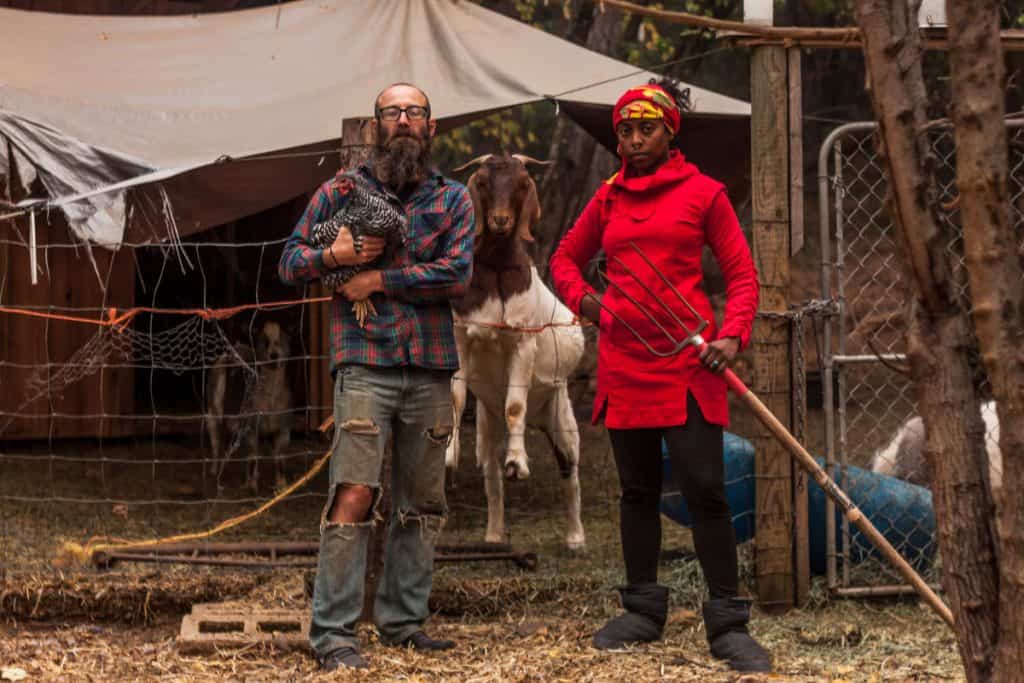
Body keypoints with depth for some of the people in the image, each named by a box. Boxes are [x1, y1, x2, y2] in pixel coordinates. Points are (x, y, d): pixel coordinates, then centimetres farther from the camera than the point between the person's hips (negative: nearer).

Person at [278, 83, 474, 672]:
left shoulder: (453, 199, 11)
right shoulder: (341, 192, 9)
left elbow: (457, 275, -4)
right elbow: (290, 263, 10)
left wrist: (379, 279, -9)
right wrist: (332, 255, -11)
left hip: (431, 369, 3)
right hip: (366, 364, -3)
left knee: (422, 504, 8)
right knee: (354, 497, -13)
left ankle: (404, 620, 19)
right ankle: (334, 633, -13)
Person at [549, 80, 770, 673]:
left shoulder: (702, 193, 0)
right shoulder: (608, 199, 11)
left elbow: (742, 274, 0)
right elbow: (566, 257, 24)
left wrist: (732, 335, -16)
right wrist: (581, 296, 3)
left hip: (688, 363, -4)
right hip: (624, 363, 4)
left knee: (705, 491, -9)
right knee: (638, 490, 11)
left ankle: (728, 624, -4)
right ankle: (644, 611, 21)